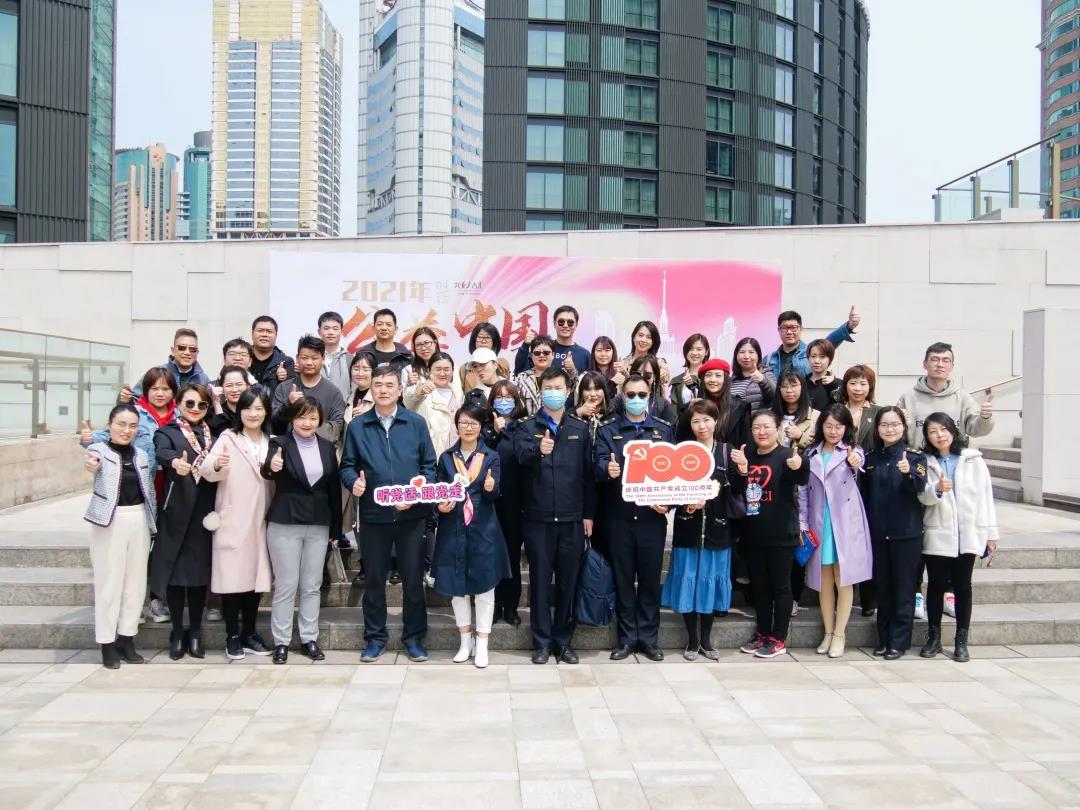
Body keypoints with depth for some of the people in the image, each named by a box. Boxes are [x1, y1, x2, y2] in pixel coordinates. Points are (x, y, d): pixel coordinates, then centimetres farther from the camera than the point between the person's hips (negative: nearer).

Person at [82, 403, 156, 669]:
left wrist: (153, 521, 8)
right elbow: (93, 460, -31)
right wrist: (91, 464, -54)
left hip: (139, 521, 5)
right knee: (109, 582, -1)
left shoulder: (141, 455, 9)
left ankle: (127, 640, 20)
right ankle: (107, 644, 9)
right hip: (109, 522, -5)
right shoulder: (101, 450, -6)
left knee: (136, 582, 9)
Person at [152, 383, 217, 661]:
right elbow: (162, 452, -21)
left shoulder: (214, 433, 15)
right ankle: (177, 633, 15)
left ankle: (195, 632, 18)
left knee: (199, 572, 7)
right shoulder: (167, 432, 3)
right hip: (177, 513, -2)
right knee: (175, 572, 2)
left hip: (204, 512, 3)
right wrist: (175, 462, -41)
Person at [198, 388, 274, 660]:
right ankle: (232, 636, 10)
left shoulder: (271, 442, 8)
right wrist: (216, 464, -43)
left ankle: (249, 633, 21)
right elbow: (207, 469, -22)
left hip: (260, 522, 4)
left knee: (256, 577, 9)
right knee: (232, 578, -2)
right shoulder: (228, 438, -6)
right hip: (232, 522, -4)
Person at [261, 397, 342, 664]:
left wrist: (336, 528, 8)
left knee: (312, 586, 10)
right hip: (285, 524, -3)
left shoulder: (327, 447, 7)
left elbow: (334, 489, 9)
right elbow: (267, 471, -23)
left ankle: (309, 639, 20)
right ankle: (281, 642, 13)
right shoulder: (280, 443, -4)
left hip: (319, 525, 3)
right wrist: (272, 466, -48)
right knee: (285, 586, 2)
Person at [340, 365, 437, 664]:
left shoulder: (416, 423, 2)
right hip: (373, 515, 1)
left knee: (413, 577, 7)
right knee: (374, 578, 10)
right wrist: (353, 481, -16)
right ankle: (375, 636, 24)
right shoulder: (357, 426, 5)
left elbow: (429, 465, 1)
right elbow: (347, 466, 6)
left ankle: (414, 637, 20)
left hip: (411, 514, -1)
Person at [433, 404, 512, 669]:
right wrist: (440, 506, -13)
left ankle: (481, 644, 11)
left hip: (483, 529, -2)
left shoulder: (491, 457, 2)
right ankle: (465, 641, 22)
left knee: (484, 586, 2)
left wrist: (490, 487, -30)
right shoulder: (446, 458, 6)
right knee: (457, 586, 8)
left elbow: (495, 495, -8)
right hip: (453, 529, 2)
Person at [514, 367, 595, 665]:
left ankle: (562, 639, 21)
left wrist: (589, 513, 4)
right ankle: (542, 641, 16)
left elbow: (588, 473, 8)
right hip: (538, 517, -2)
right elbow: (521, 456, -19)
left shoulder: (580, 429, 8)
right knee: (540, 580, 5)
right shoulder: (527, 428, 2)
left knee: (568, 581, 8)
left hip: (572, 518, 2)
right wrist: (538, 450, -41)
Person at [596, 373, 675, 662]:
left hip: (652, 515, 1)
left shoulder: (664, 429, 9)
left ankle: (649, 638, 17)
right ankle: (627, 638, 16)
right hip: (619, 515, -1)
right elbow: (600, 463, -9)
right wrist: (607, 470, -32)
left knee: (650, 577, 6)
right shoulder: (608, 430, 5)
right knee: (623, 577, 6)